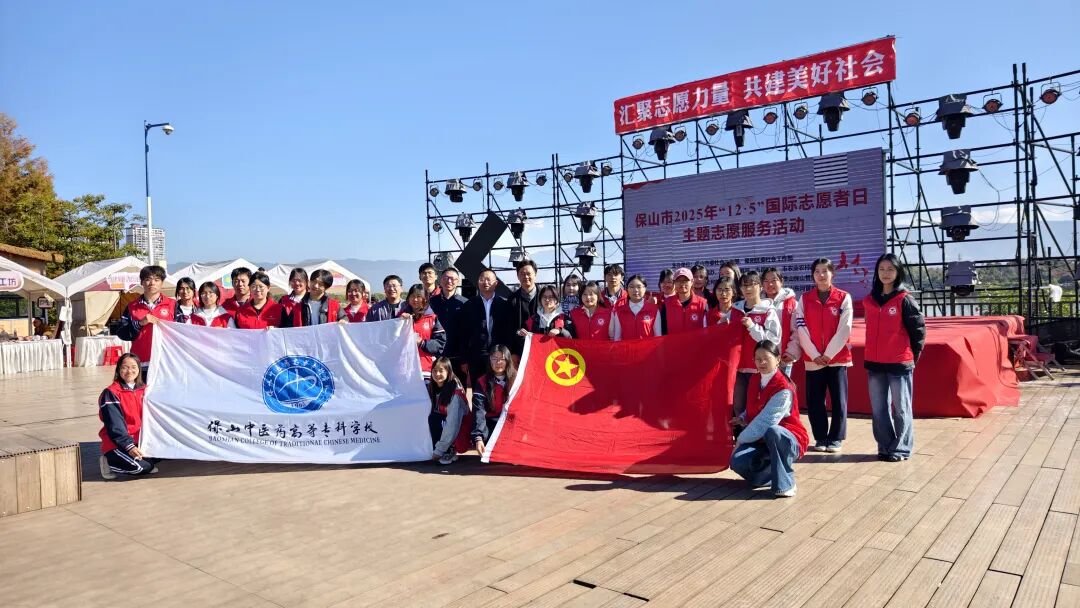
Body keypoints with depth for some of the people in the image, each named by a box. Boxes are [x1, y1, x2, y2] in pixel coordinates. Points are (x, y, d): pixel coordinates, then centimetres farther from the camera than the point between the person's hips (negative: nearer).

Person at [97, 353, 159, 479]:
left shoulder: (143, 389, 9)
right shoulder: (111, 393, -11)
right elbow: (115, 425, -18)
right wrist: (129, 446, -26)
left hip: (139, 440, 7)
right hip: (116, 444, -6)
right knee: (140, 468, -25)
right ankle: (109, 462, 0)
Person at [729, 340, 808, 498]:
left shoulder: (784, 389, -19)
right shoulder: (755, 380, 5)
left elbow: (765, 421, -24)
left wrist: (740, 440, -17)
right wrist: (743, 419, -2)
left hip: (789, 440, -6)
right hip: (761, 440, 6)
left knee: (772, 431, -42)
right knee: (738, 461, -25)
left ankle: (785, 484, -23)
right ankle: (772, 469, 8)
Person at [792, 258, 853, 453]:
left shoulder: (844, 297, -1)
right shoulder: (804, 299, 4)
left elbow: (844, 329, -7)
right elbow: (801, 329, -2)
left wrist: (828, 354, -11)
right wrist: (814, 355, -10)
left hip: (837, 357, -2)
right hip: (812, 359, 2)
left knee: (838, 400, 3)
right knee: (814, 401, 4)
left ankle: (836, 438, 15)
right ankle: (820, 438, 17)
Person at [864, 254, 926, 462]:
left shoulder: (904, 299, -7)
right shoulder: (869, 300, 7)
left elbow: (919, 329, -3)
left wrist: (913, 356, 2)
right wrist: (872, 354, 13)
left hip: (900, 363, -5)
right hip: (874, 364, 5)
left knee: (901, 408, 5)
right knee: (878, 409, 9)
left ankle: (901, 449, 14)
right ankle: (885, 447, 20)